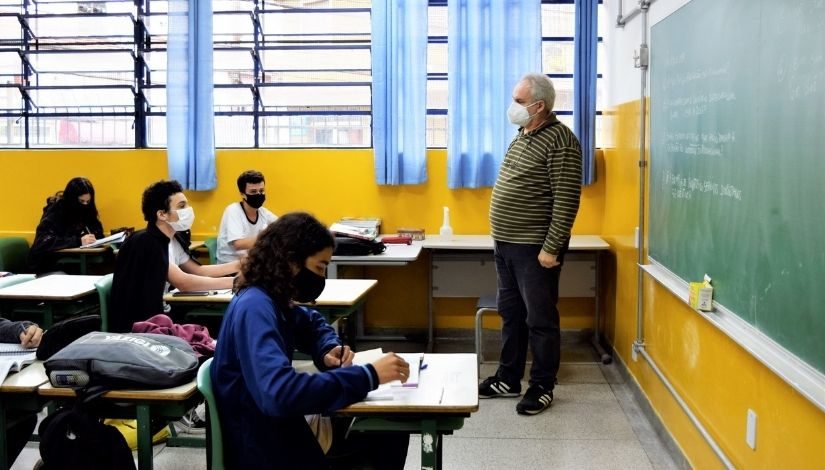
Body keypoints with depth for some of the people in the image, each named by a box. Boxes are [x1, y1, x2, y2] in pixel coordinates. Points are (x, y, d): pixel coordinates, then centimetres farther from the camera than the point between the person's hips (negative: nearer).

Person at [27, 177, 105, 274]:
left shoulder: (86, 211, 2)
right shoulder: (55, 210, -12)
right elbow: (43, 242, -24)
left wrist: (92, 237, -16)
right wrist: (78, 241, -31)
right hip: (47, 267, -4)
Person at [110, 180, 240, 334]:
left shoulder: (174, 239, 5)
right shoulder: (145, 244, -22)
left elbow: (198, 271, 10)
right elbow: (183, 283, -28)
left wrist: (238, 265, -1)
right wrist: (235, 281, -29)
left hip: (159, 314, 8)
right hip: (137, 325, -8)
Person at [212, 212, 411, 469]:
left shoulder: (271, 298, 3)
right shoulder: (254, 307, -24)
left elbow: (312, 323, 25)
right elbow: (280, 393, -39)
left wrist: (328, 351, 1)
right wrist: (368, 376, -34)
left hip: (280, 424, 9)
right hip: (264, 444, -9)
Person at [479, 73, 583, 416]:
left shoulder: (559, 141, -15)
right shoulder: (523, 136, 12)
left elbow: (567, 201, -19)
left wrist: (551, 248, -21)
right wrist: (500, 235, 18)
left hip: (534, 249, -9)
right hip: (505, 245, 9)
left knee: (540, 320, 3)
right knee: (511, 314, 16)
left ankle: (543, 387, 15)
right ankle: (508, 379, 28)